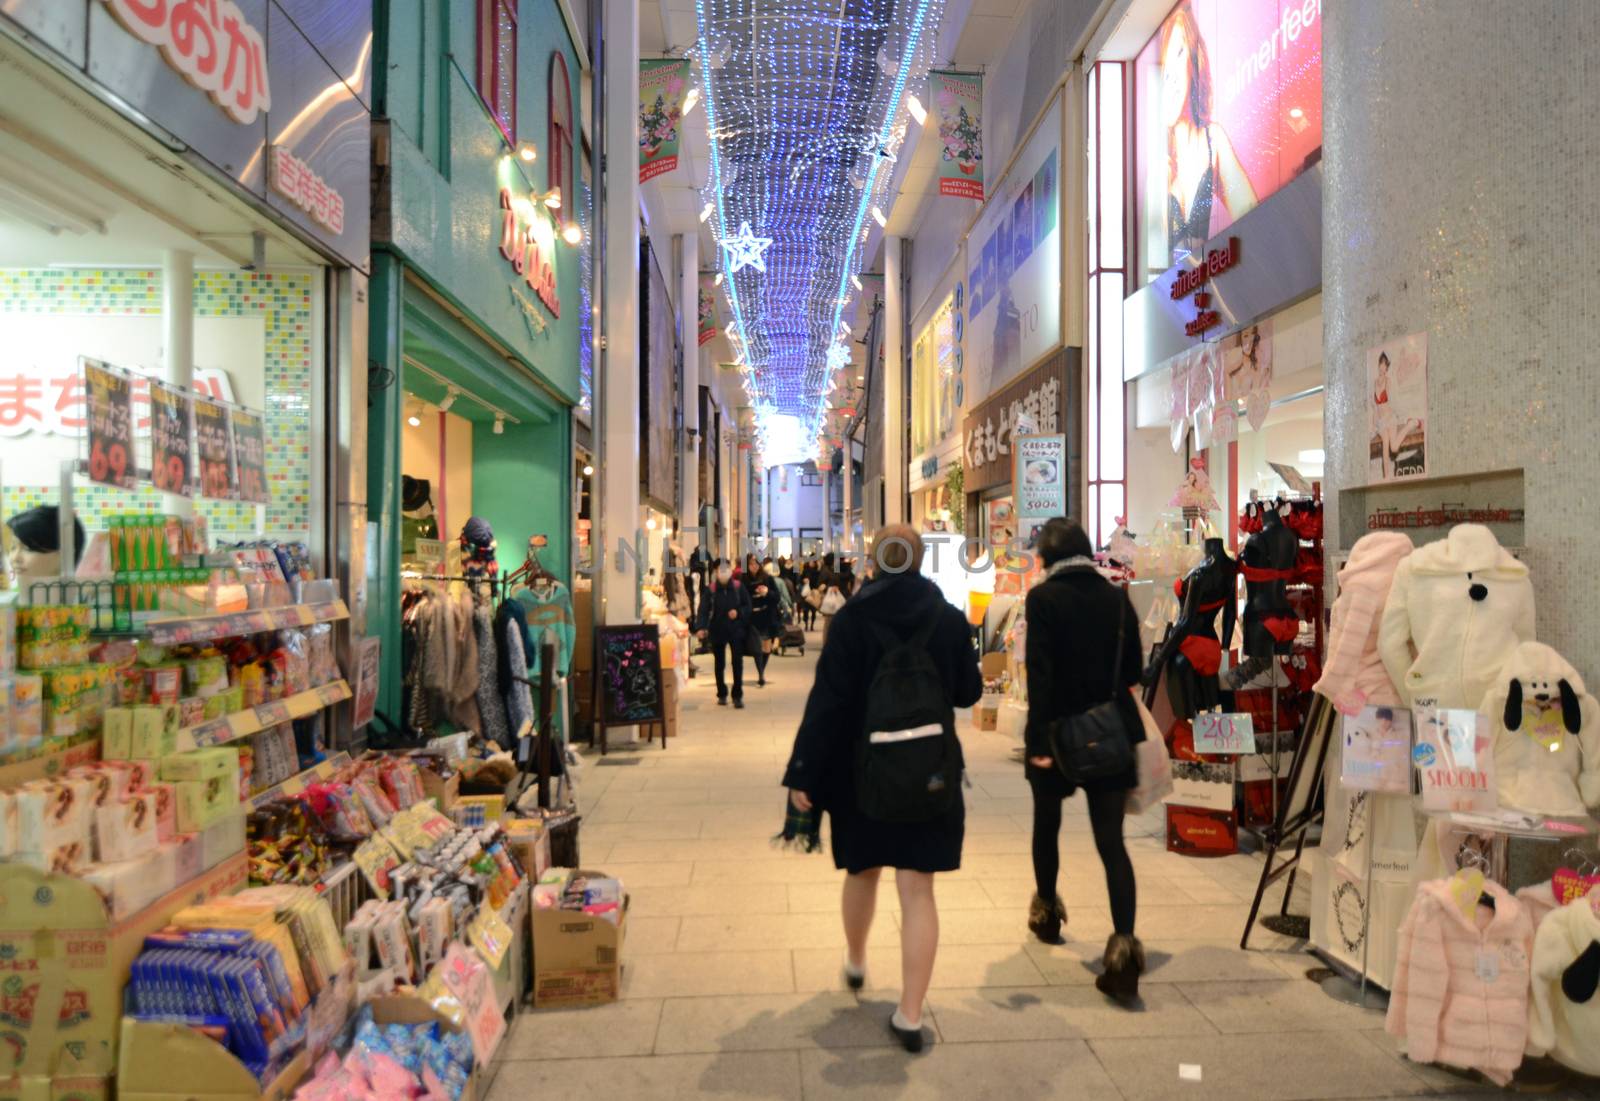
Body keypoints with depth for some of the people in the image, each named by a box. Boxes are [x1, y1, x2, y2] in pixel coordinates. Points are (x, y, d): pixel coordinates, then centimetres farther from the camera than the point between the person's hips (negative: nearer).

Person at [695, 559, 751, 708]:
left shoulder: (739, 587, -1)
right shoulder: (711, 590, -4)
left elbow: (747, 605, 4)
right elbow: (704, 609, -11)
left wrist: (738, 612, -15)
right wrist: (702, 627, -24)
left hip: (736, 630, 0)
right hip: (717, 630, 1)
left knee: (737, 662, -5)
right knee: (719, 663, 11)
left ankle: (738, 695, 1)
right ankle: (722, 694, 24)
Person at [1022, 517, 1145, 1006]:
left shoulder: (1044, 597, -11)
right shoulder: (1117, 597, 3)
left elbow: (1039, 672, -17)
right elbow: (1132, 669, 8)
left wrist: (1038, 738, -17)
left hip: (1059, 729, -3)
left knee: (1046, 823, 20)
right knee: (1110, 838, 3)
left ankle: (1047, 912, 38)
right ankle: (1123, 944, -10)